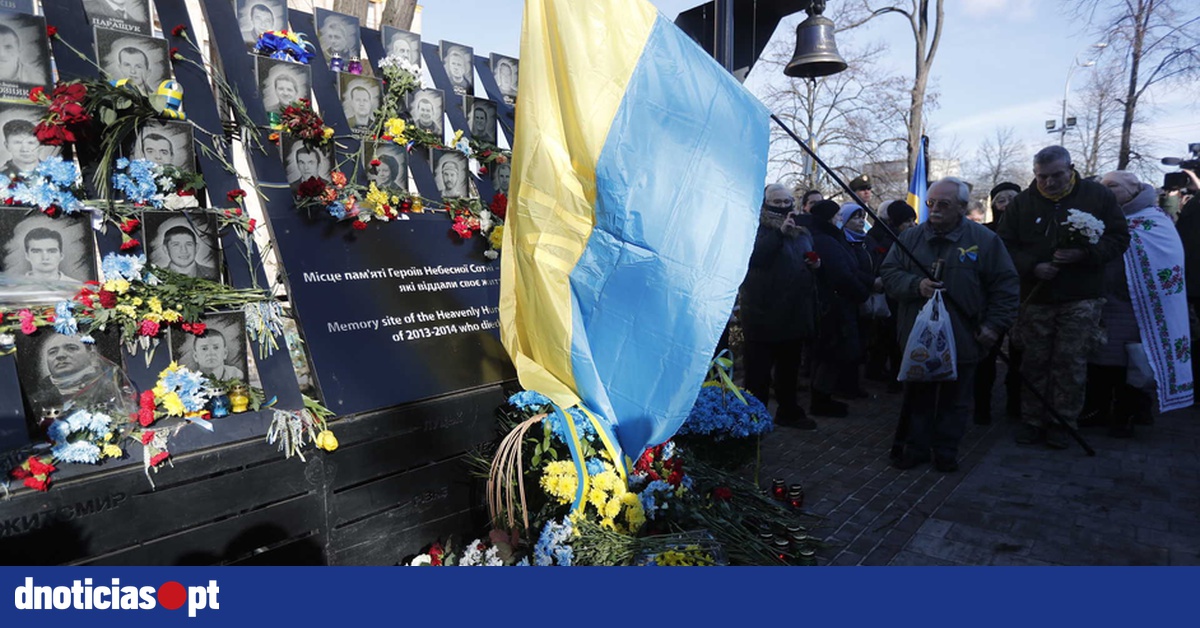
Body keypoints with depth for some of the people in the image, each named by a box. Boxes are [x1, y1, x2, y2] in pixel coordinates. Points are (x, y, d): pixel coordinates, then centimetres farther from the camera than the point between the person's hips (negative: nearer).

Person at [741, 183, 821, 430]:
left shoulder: (802, 232, 15)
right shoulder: (757, 229, -7)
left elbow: (808, 260, 28)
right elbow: (754, 257, -26)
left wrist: (814, 263, 5)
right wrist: (780, 232, -31)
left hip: (795, 312, 7)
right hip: (764, 311, -7)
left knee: (790, 366, 18)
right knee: (759, 368, -4)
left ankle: (789, 411, 31)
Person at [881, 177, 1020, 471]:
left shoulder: (984, 240, -2)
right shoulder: (910, 237, 3)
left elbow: (1007, 285, 0)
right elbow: (889, 273, 0)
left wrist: (995, 324, -7)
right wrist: (916, 285, -19)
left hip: (962, 339, -1)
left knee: (954, 399, 10)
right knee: (917, 397, 10)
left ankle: (946, 452, 25)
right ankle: (916, 447, 23)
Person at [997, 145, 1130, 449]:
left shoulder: (1098, 196, 1)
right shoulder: (1022, 202, 2)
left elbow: (1119, 238, 1)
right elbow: (1006, 246, 1)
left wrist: (1085, 253, -18)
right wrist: (1032, 267, -16)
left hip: (1081, 298, -1)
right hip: (1035, 297, 1)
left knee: (1071, 363, 1)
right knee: (1034, 362, 7)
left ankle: (1062, 423, 14)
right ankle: (1033, 421, 19)